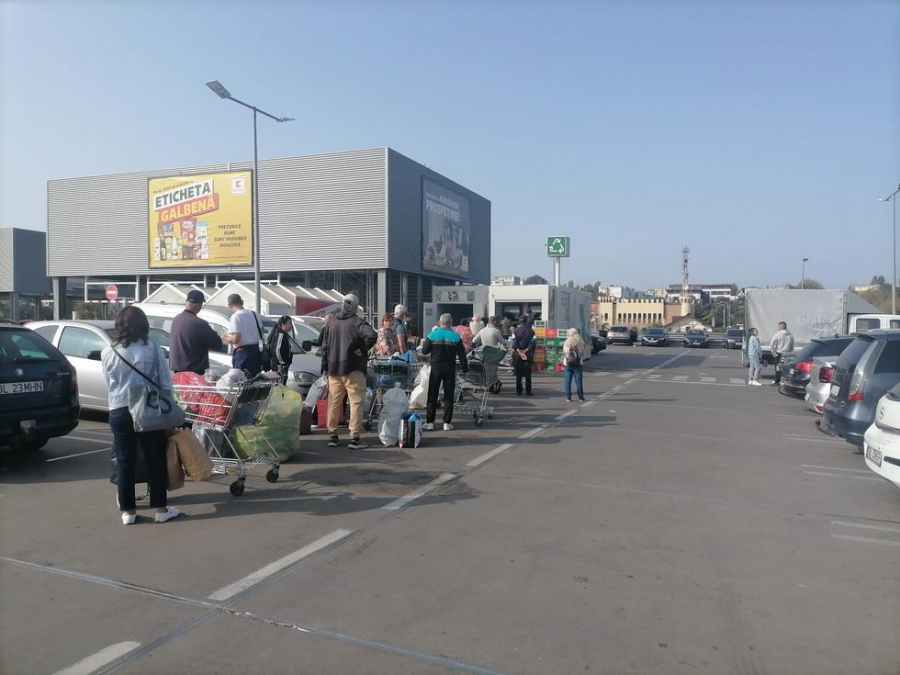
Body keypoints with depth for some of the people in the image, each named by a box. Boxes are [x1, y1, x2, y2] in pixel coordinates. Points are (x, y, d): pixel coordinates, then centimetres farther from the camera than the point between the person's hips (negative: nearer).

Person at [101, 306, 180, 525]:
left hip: (119, 411, 2)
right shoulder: (154, 350, -5)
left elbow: (109, 383, 8)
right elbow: (165, 384, -3)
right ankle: (161, 508, 13)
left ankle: (128, 511, 16)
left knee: (124, 462, 10)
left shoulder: (108, 353, 0)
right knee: (156, 460, 8)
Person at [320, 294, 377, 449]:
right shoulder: (358, 322, -6)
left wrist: (326, 367, 17)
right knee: (356, 402, -2)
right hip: (353, 369, -5)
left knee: (334, 402, 12)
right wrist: (362, 350, -11)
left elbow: (324, 346, 14)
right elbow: (372, 336, -25)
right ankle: (354, 438, -5)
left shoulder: (331, 323, 12)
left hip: (333, 368, 6)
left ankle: (332, 436, 17)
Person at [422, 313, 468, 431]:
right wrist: (465, 369, 4)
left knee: (432, 395, 6)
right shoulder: (456, 336, -3)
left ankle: (429, 422, 6)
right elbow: (462, 354, -2)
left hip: (436, 367, 0)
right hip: (450, 368, 0)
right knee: (449, 395, 7)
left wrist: (424, 343, 15)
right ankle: (447, 423, 7)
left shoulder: (432, 335, -5)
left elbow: (424, 351, -3)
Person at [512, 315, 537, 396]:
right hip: (528, 355, 0)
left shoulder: (515, 331, -1)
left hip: (517, 356, 0)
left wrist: (519, 352, -14)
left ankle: (518, 391, 7)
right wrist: (526, 350, -9)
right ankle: (528, 392, 3)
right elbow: (533, 342, -9)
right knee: (528, 374, 4)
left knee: (518, 374, 6)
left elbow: (514, 342, -10)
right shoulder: (531, 331, 0)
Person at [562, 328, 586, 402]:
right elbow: (582, 354, 2)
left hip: (567, 365, 0)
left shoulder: (566, 343, -1)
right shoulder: (581, 343, -3)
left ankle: (568, 397, 4)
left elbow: (564, 354, 2)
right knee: (579, 381, 6)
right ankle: (580, 397, 9)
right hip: (578, 365, 0)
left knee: (568, 382, 4)